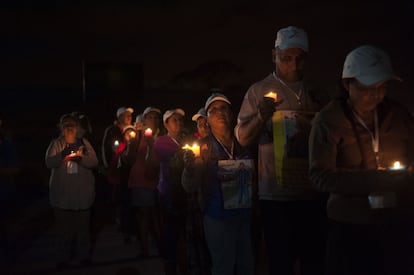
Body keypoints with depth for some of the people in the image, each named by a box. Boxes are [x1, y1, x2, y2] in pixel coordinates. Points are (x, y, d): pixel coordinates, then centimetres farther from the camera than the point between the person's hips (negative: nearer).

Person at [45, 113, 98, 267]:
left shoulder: (84, 143, 8)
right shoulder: (56, 144, 5)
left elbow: (94, 162, -2)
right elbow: (49, 163, -10)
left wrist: (80, 158, -22)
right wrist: (63, 154, -28)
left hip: (82, 193, 1)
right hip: (61, 194, 0)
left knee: (83, 226, 3)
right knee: (64, 227, 2)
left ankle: (83, 255, 16)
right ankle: (66, 256, 16)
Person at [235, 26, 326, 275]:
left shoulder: (316, 92, 10)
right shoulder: (259, 91, -1)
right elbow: (242, 139, -5)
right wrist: (261, 116, -24)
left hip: (314, 192, 3)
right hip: (277, 195, -3)